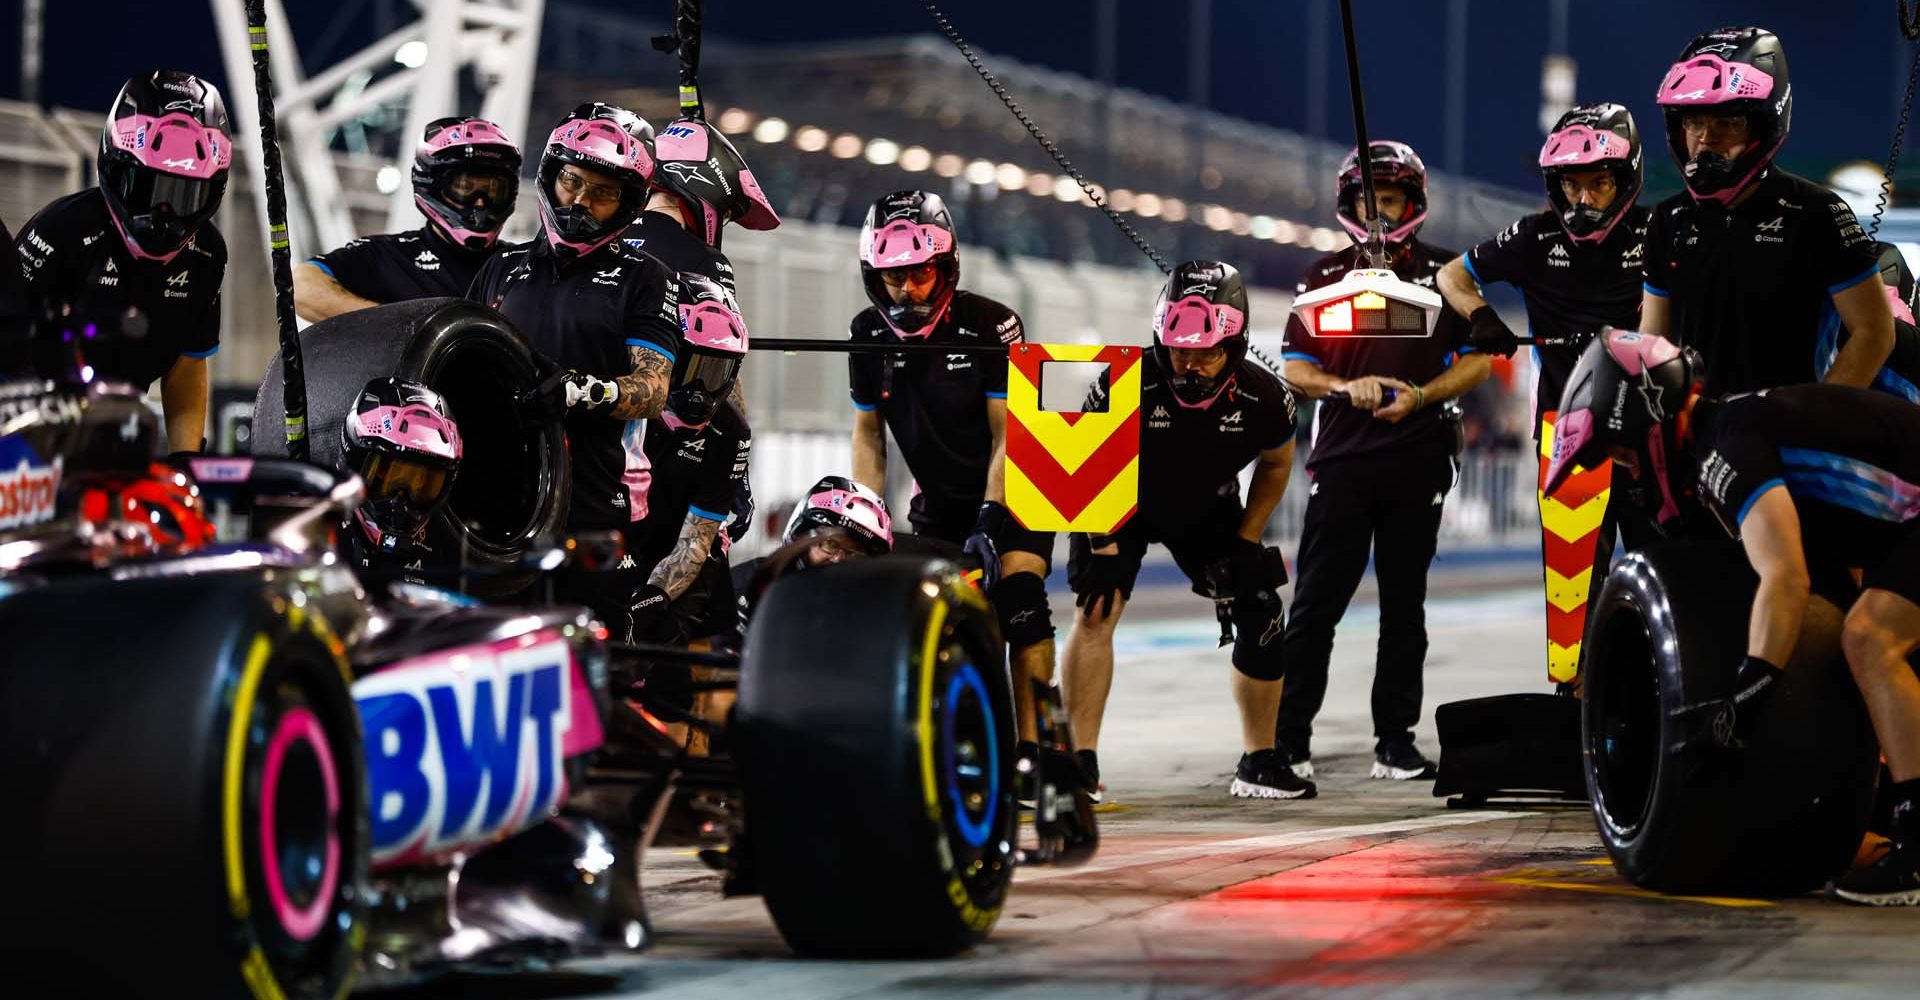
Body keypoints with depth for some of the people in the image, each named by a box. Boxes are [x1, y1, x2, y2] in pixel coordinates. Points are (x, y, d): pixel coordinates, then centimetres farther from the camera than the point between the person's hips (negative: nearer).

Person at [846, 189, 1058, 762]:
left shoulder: (990, 326, -18)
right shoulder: (869, 335, -4)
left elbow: (1008, 435, -18)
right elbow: (868, 433, 5)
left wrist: (990, 521, -25)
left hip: (1012, 493, -4)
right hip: (938, 501, 5)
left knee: (1019, 601, -23)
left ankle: (1032, 743, -24)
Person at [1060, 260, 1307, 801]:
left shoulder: (1263, 398, -26)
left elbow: (1275, 464, -3)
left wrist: (1246, 542, -5)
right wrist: (1104, 546, -20)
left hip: (1207, 508, 3)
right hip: (1123, 500, -3)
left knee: (1262, 613, -3)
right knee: (1096, 610, -21)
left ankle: (1259, 764, 11)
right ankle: (1081, 761, -18)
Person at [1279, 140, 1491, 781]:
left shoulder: (1444, 274, 8)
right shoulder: (1324, 277, 10)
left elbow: (1478, 360, 6)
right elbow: (1294, 366, 8)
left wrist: (1420, 397, -10)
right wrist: (1346, 387, -11)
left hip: (1417, 461, 0)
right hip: (1341, 462, 0)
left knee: (1404, 604, 6)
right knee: (1316, 604, -4)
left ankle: (1395, 740, 12)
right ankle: (1289, 739, -3)